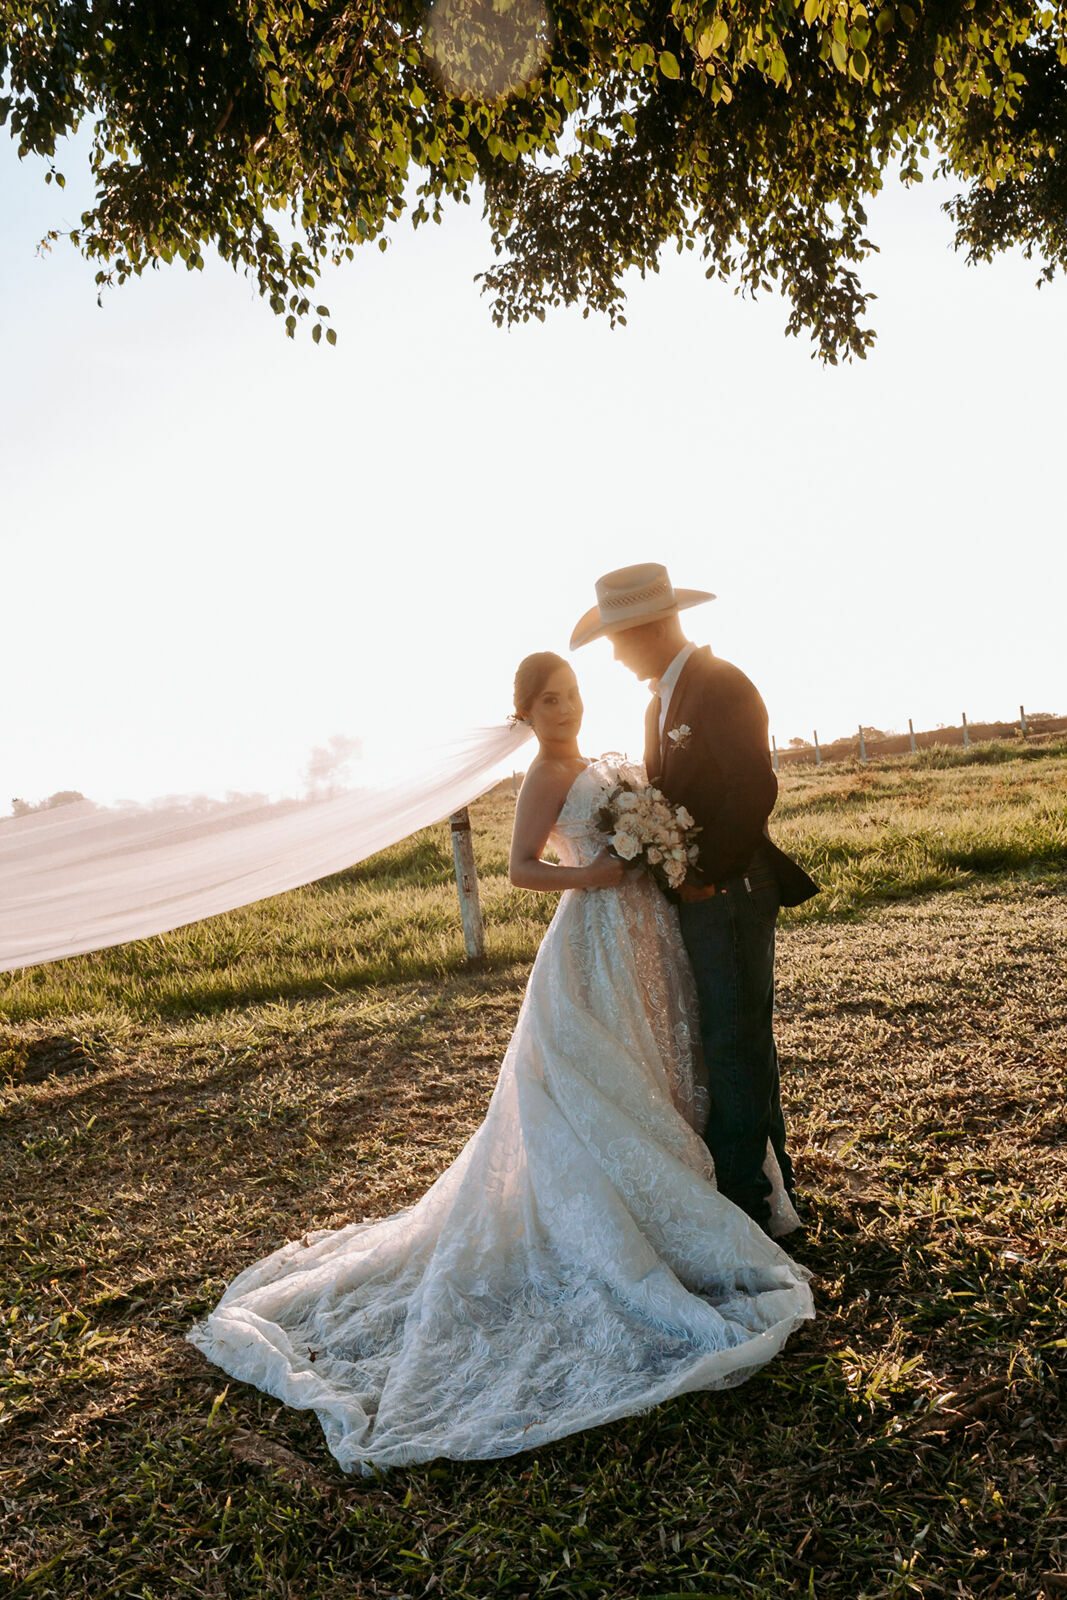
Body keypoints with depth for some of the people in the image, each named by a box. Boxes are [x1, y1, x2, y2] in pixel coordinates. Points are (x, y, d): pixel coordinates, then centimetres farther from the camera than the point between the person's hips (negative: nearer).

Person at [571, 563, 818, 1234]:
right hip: (694, 898, 9)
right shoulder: (662, 700, 15)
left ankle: (746, 1191, 11)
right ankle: (767, 1171, 32)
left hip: (729, 894, -9)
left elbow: (756, 788, -23)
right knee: (736, 1037, 17)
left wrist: (708, 875, -18)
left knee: (737, 1041, -1)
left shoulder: (722, 686, -15)